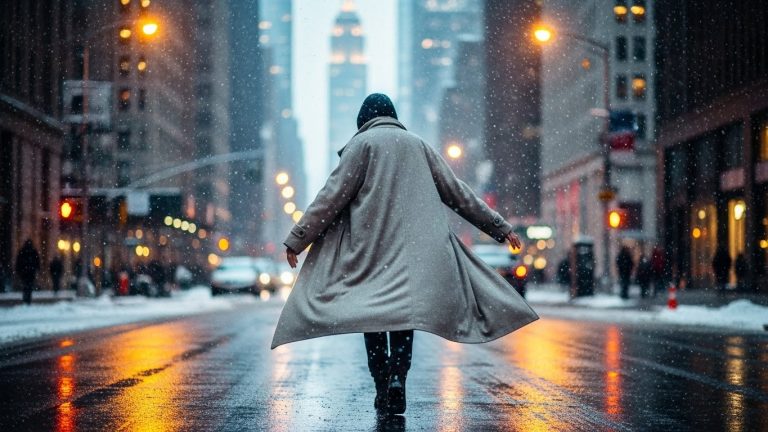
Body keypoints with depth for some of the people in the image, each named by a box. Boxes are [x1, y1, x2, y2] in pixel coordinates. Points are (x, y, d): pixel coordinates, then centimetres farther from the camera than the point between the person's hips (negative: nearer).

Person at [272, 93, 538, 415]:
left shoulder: (362, 144, 3)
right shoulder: (417, 145, 15)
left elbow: (332, 195, -3)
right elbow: (457, 192, 16)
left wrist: (297, 238, 0)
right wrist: (499, 226, 20)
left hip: (370, 250, -2)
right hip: (415, 250, 3)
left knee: (372, 317, 6)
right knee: (404, 315, 5)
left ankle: (383, 393, 0)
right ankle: (397, 378, -17)